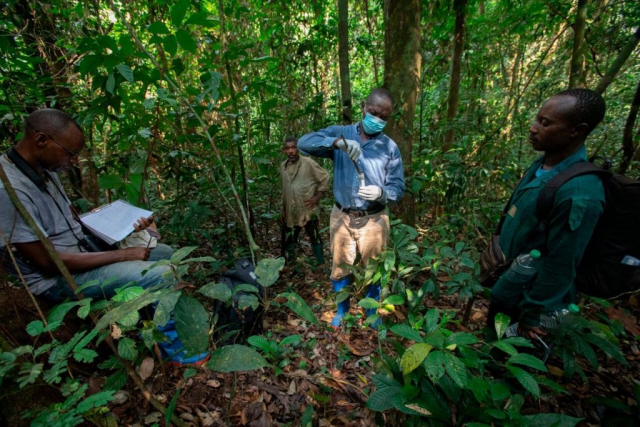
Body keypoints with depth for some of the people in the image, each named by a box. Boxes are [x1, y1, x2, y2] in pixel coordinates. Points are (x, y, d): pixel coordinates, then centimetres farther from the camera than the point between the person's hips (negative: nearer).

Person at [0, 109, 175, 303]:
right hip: (57, 278, -9)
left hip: (84, 249, 9)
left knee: (164, 252, 11)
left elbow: (71, 221, 10)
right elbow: (48, 262, -24)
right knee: (163, 277, -23)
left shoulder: (44, 170, 2)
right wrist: (121, 255, -19)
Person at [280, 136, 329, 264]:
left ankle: (321, 265, 24)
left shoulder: (308, 163, -10)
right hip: (290, 213, 5)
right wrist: (283, 209, 17)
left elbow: (325, 178, -4)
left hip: (307, 211, -5)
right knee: (288, 241, 13)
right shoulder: (283, 166, 7)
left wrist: (318, 196, -9)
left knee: (315, 239, 9)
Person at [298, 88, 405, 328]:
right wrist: (337, 143, -33)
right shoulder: (340, 133, -3)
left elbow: (398, 188, -4)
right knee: (341, 267, 16)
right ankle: (342, 310, 41)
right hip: (342, 217, 0)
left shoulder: (390, 147, -3)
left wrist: (381, 192, -27)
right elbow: (304, 142, -17)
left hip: (374, 220, 0)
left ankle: (371, 310, 44)